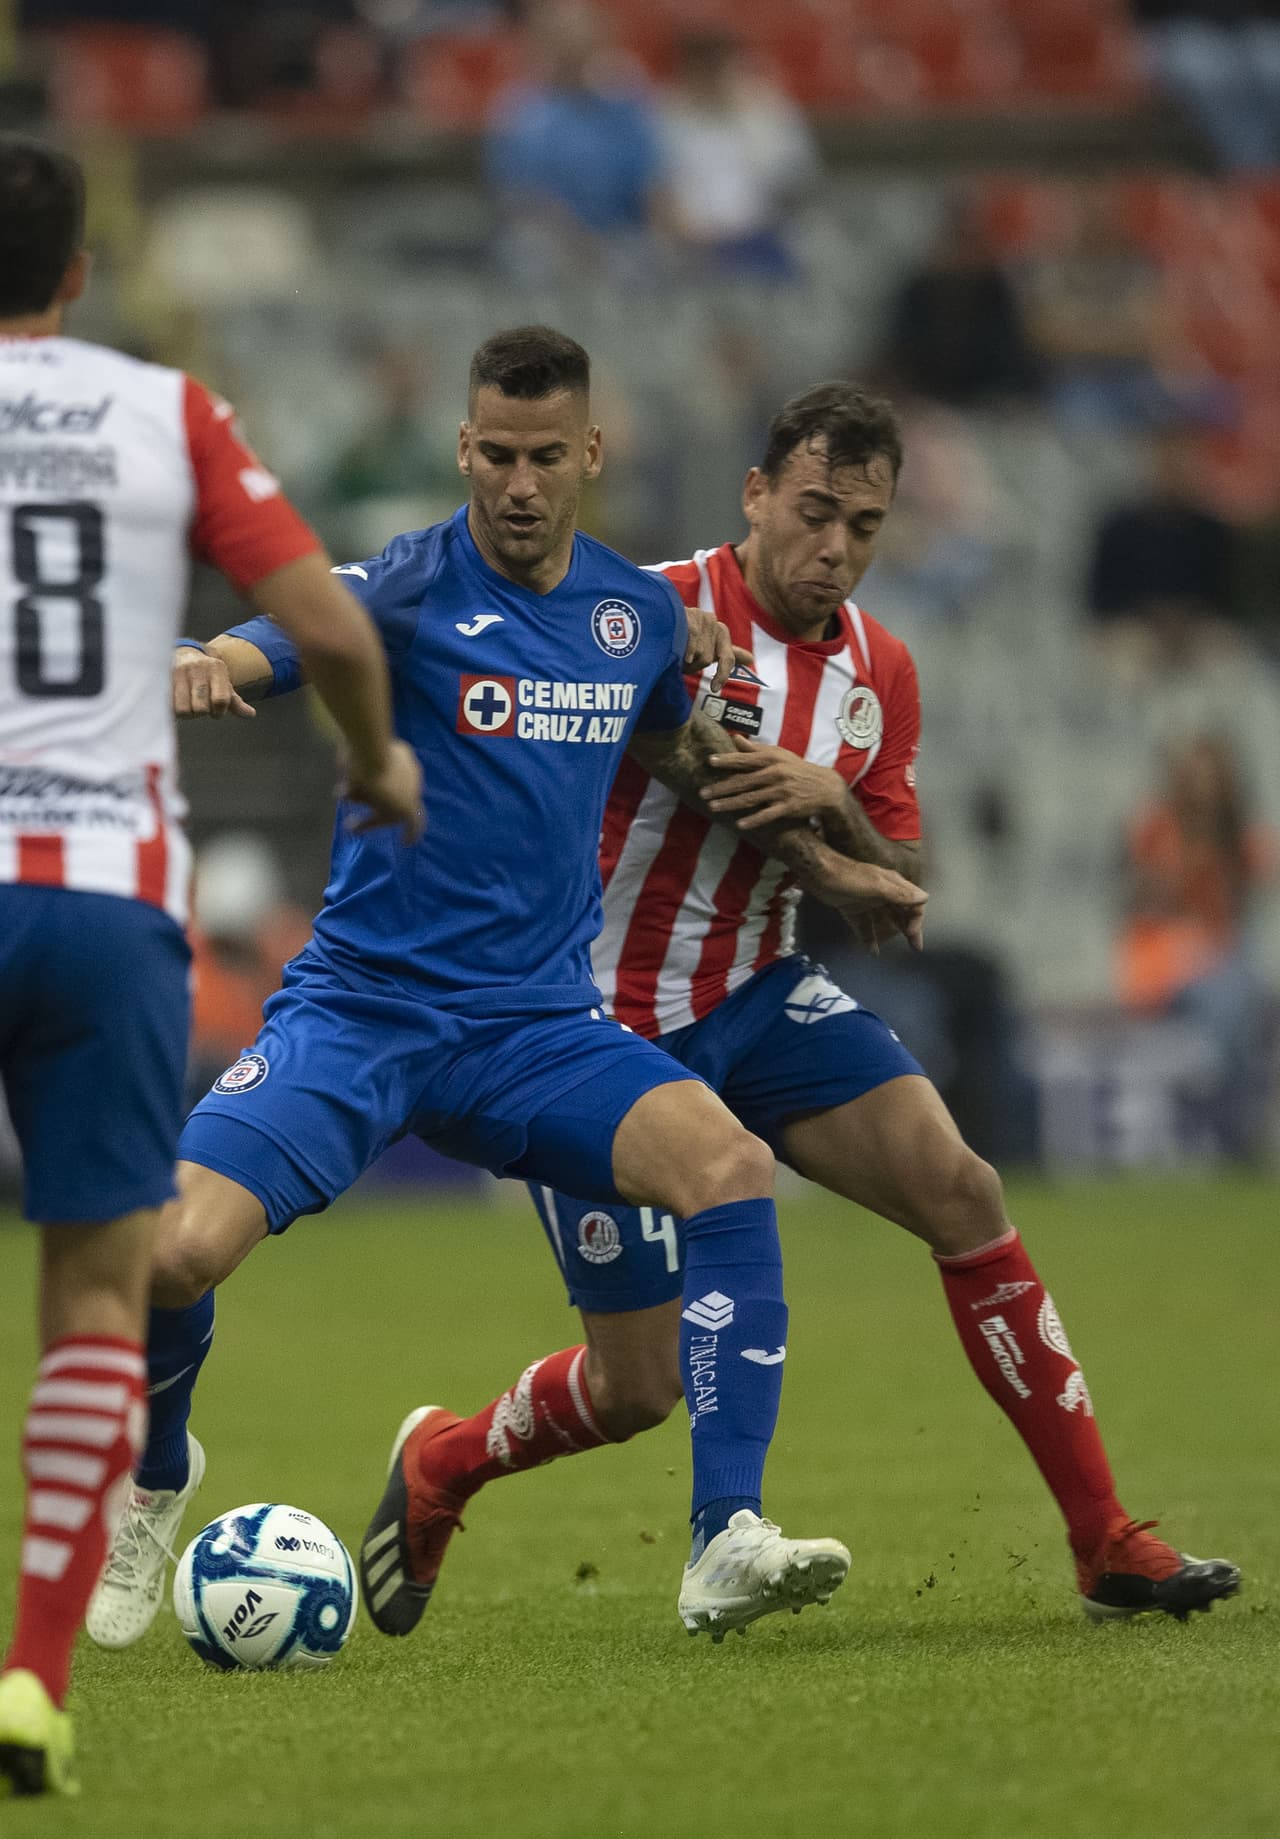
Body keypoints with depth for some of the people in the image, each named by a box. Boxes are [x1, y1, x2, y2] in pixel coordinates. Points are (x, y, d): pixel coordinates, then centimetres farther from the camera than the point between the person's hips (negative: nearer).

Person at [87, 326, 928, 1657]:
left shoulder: (641, 612, 8)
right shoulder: (405, 589, -9)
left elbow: (678, 750, 30)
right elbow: (263, 650, -28)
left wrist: (824, 866, 33)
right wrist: (202, 672, -52)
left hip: (536, 1023, 3)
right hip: (358, 1007, -3)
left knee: (729, 1165, -24)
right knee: (173, 1249, -22)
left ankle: (728, 1549, -21)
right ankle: (157, 1477, 13)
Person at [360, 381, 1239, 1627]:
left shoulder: (879, 672, 4)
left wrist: (832, 804, -15)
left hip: (760, 1000, 6)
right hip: (607, 1022, -5)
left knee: (961, 1193, -14)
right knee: (638, 1388, -5)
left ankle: (1106, 1545, -9)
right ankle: (441, 1462, 28)